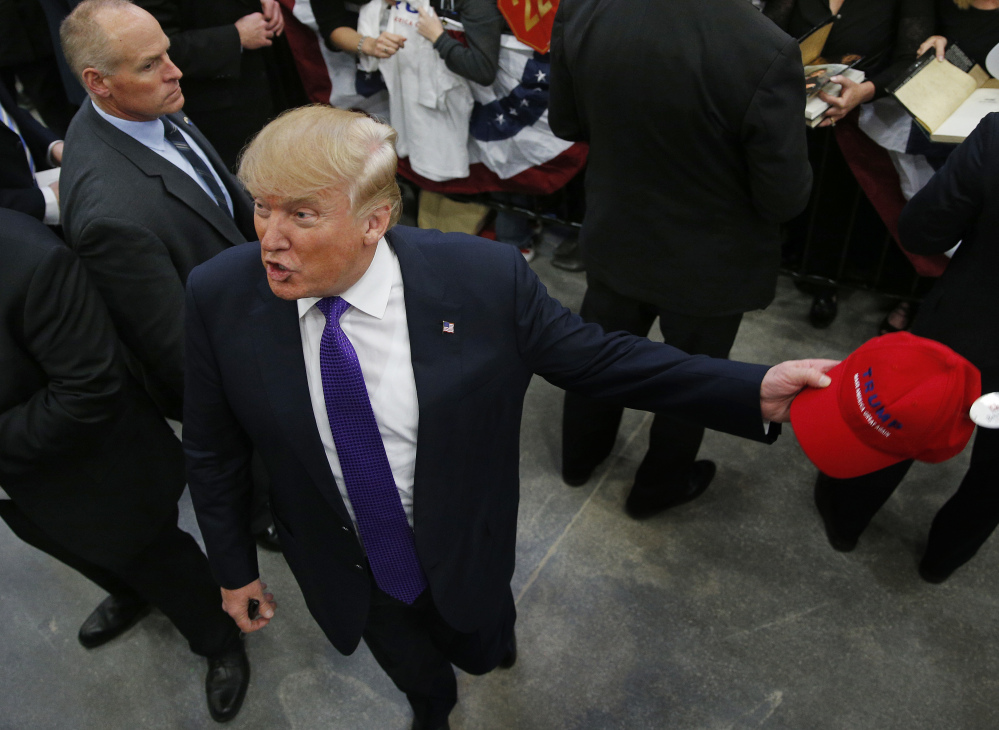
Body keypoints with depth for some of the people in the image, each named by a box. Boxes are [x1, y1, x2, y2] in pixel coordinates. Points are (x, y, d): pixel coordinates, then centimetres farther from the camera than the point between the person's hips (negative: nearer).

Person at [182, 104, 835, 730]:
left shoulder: (485, 279, -27)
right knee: (412, 671, 28)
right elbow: (214, 449, -7)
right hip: (343, 565, 2)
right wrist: (235, 568, 2)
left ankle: (493, 633, 68)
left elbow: (595, 357, -18)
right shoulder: (221, 297, -21)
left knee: (477, 651, 29)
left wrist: (755, 392, -24)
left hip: (459, 553, -1)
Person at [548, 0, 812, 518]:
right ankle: (658, 486, 45)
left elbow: (565, 123, -1)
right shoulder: (767, 52, -31)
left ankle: (580, 456, 51)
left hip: (614, 238, 4)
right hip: (710, 262, -3)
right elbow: (785, 197, -20)